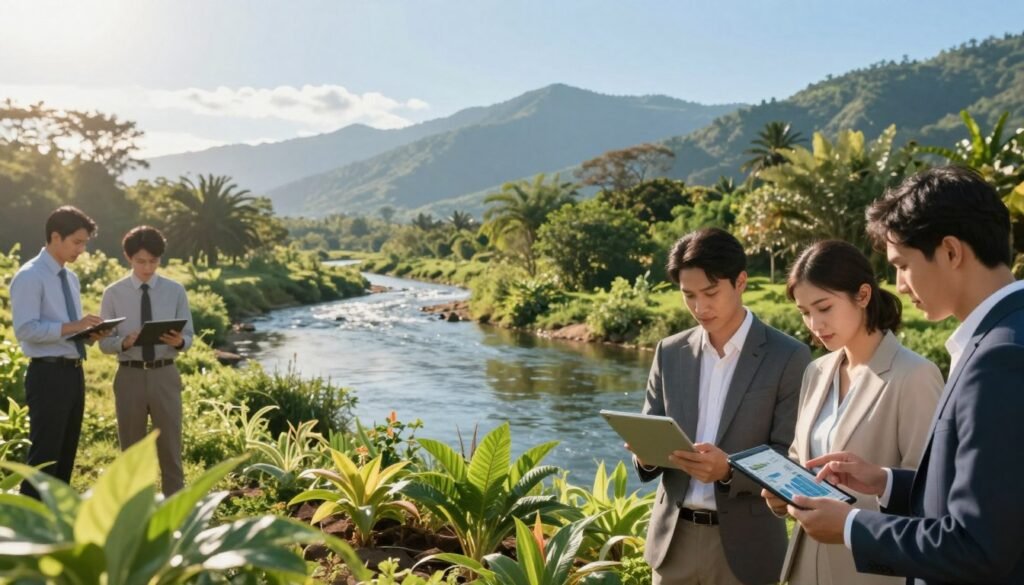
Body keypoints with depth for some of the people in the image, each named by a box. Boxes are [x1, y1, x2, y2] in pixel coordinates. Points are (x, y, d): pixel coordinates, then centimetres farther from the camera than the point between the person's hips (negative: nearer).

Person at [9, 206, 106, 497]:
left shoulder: (71, 278, 15)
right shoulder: (30, 276, -11)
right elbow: (25, 330, -20)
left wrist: (89, 332, 0)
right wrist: (72, 326, -25)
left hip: (74, 372, 9)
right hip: (48, 375, -9)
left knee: (67, 453, 14)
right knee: (45, 455, -4)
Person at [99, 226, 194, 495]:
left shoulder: (175, 291, 2)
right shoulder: (114, 293, 0)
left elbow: (188, 337, 3)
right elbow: (104, 342, 0)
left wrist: (178, 341, -20)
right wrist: (125, 341, -21)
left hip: (165, 375, 0)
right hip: (130, 376, 0)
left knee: (170, 447, 4)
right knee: (131, 450, 11)